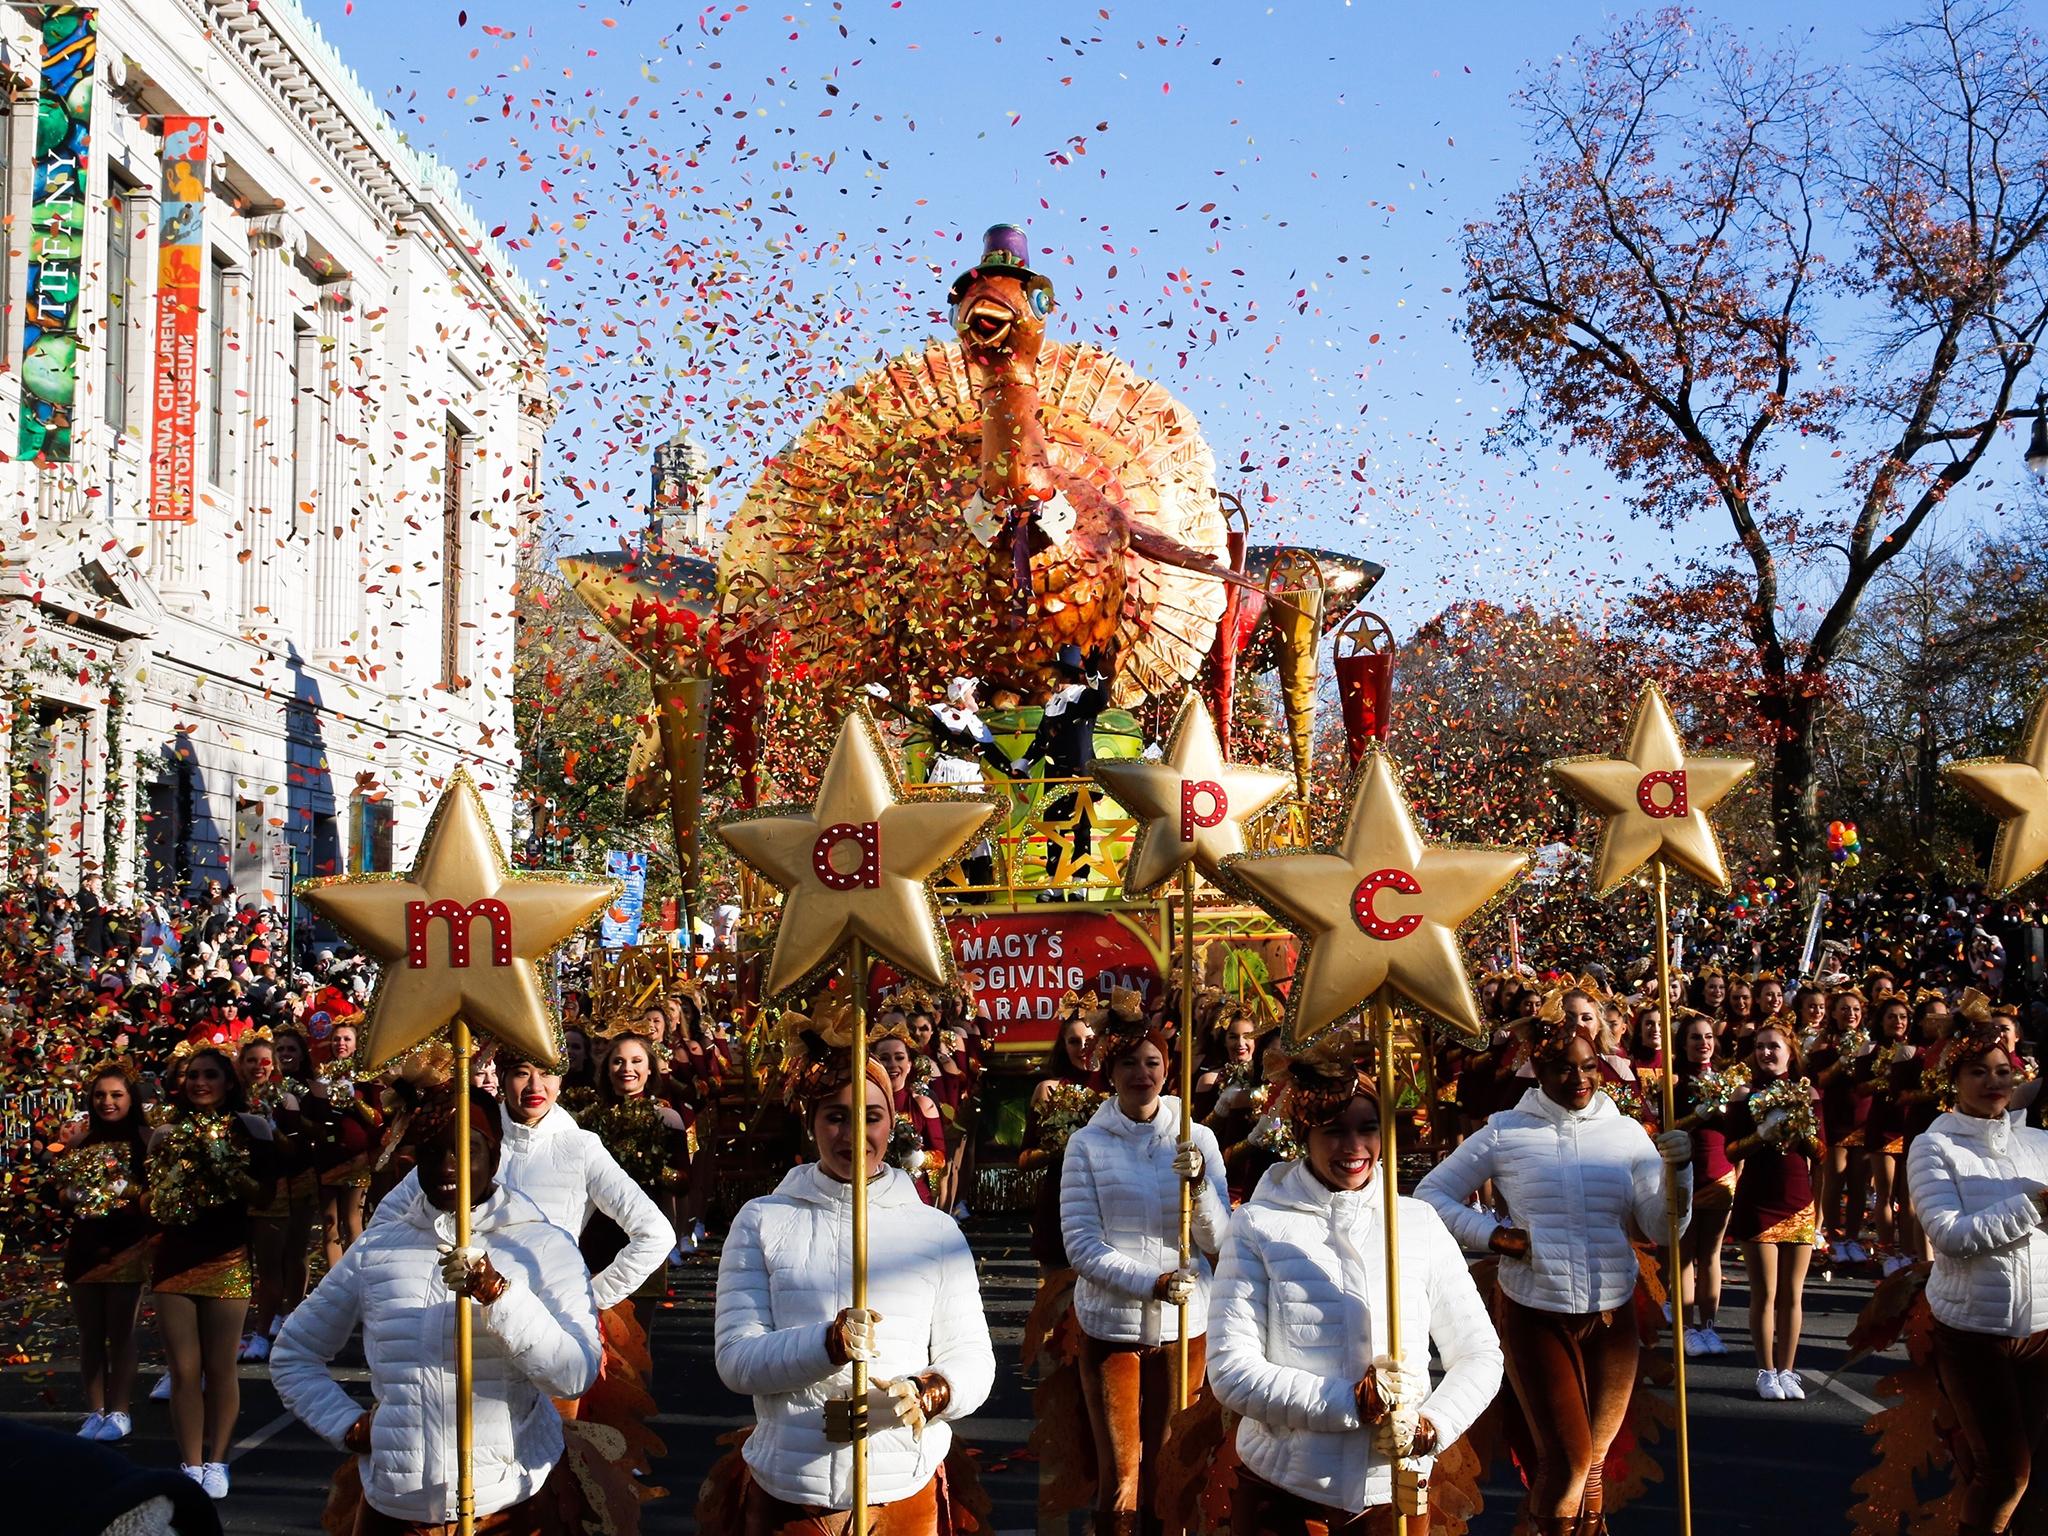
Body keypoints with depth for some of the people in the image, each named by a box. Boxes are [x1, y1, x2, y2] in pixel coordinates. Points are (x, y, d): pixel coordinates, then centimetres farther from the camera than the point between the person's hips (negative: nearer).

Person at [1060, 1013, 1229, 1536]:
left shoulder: (1197, 1139, 1)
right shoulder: (1087, 1144, -4)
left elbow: (1218, 1241, -3)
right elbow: (1081, 1245, -10)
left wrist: (1198, 1182, -21)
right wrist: (1152, 1282, -21)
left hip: (1184, 1325, 2)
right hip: (1110, 1322, -2)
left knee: (1169, 1470, 11)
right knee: (1120, 1474, 1)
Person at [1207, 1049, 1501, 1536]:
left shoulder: (1420, 1224, 2)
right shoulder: (1259, 1226, -5)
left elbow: (1480, 1354, 5)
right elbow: (1229, 1370, -11)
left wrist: (1433, 1425, -14)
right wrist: (1351, 1404, -20)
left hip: (1393, 1493, 2)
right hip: (1283, 1493, -2)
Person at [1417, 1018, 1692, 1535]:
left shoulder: (1626, 1133, 1)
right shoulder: (1505, 1132, -4)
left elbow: (1665, 1227, -3)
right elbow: (1431, 1193, 2)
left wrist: (1677, 1169, -20)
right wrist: (1491, 1233, -11)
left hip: (1611, 1317, 3)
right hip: (1534, 1314, -3)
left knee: (1594, 1458, 16)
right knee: (1568, 1458, -9)